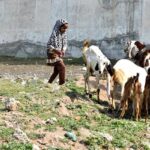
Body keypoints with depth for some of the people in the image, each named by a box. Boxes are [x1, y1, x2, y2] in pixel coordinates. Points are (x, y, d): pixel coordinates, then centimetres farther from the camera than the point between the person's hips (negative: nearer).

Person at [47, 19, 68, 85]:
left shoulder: (64, 34, 3)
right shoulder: (54, 34, -19)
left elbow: (65, 44, 10)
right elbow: (49, 45, -18)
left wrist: (63, 50, -10)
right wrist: (56, 50, -31)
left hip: (59, 55, 8)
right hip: (53, 54, -8)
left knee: (56, 71, 13)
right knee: (62, 67, -17)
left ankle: (49, 83, 26)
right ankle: (61, 84, -10)